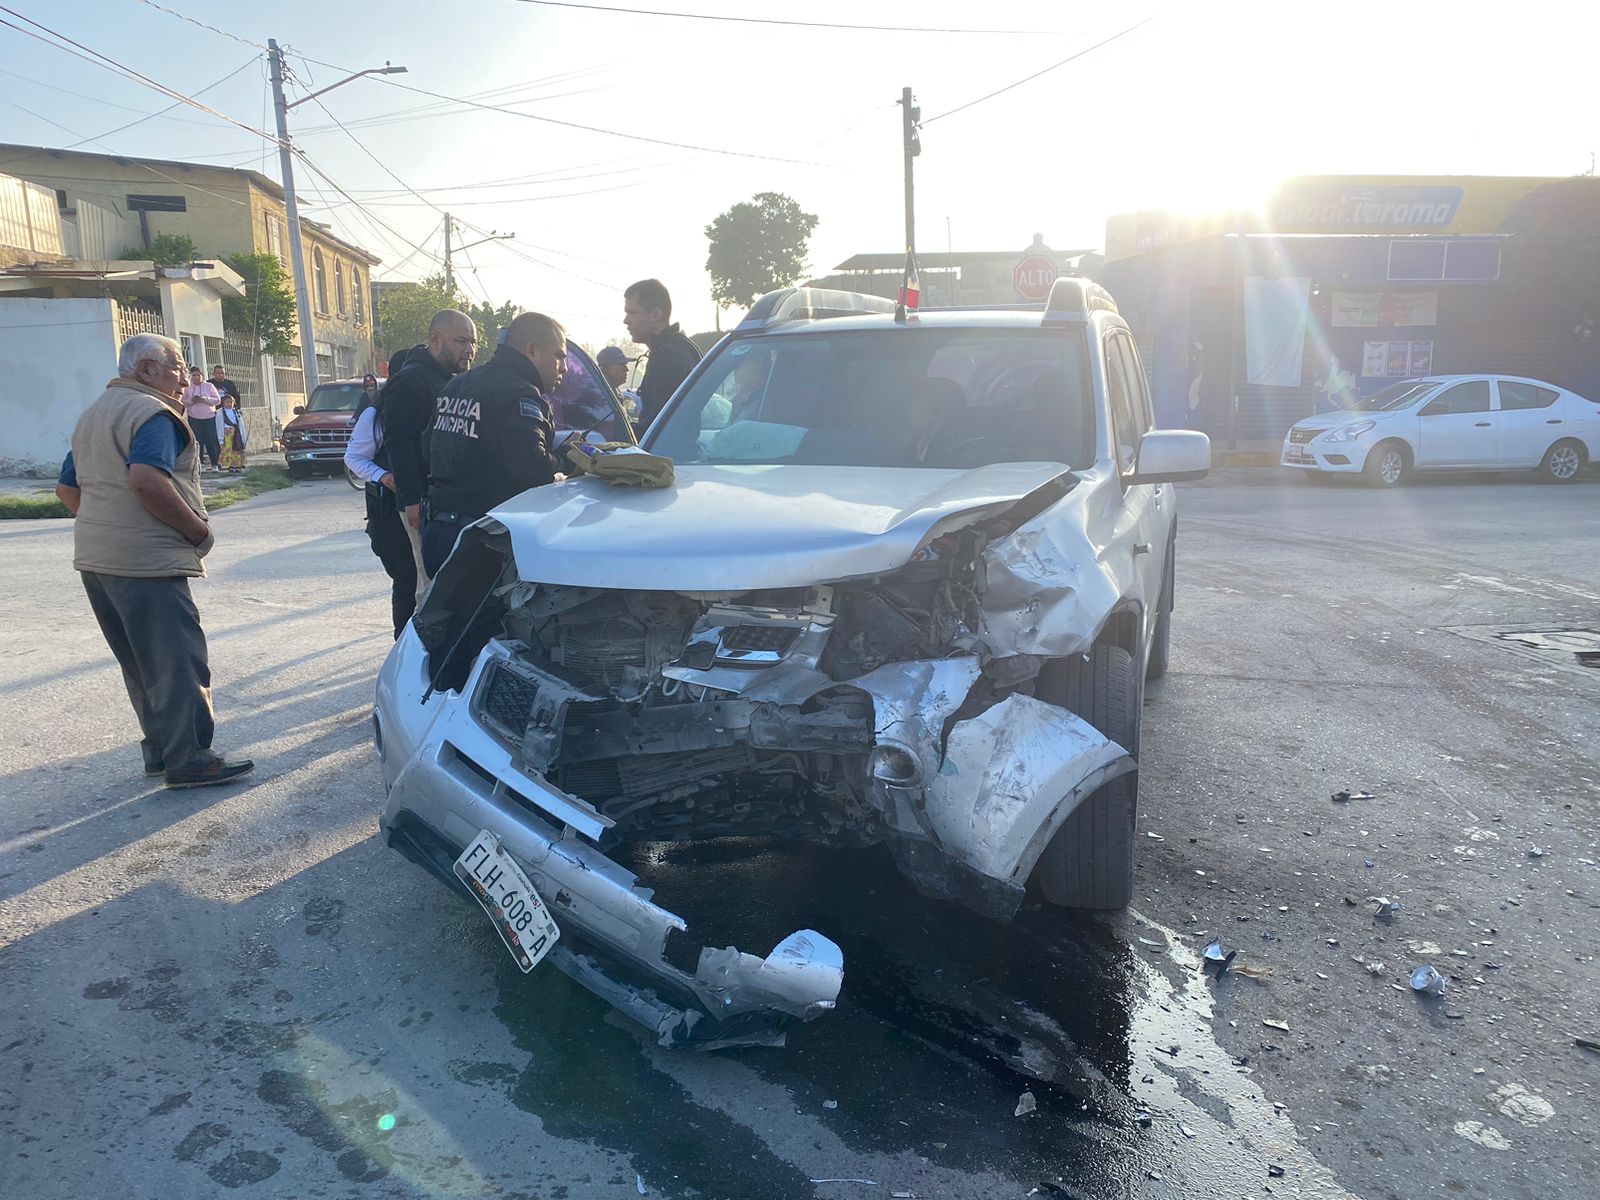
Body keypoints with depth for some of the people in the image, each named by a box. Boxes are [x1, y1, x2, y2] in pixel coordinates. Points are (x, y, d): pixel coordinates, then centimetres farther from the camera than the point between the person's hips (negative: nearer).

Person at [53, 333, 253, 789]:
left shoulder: (93, 414, 20)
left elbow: (68, 489, 23)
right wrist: (199, 531, -18)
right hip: (146, 562, -10)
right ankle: (188, 759, -3)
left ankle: (160, 749, 24)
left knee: (139, 663, 16)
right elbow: (146, 481, -27)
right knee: (178, 661, -6)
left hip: (95, 557, 10)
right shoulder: (151, 412, -11)